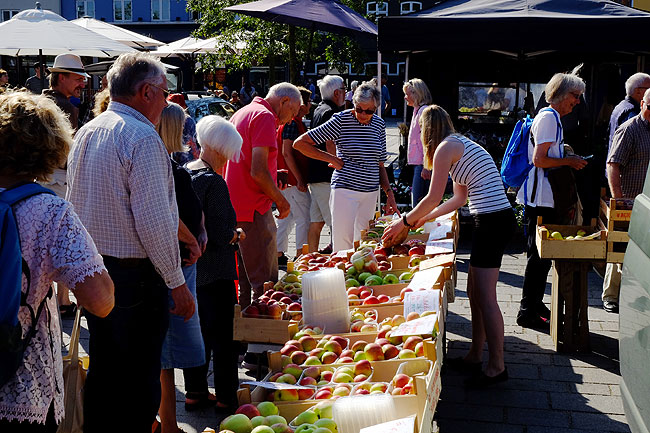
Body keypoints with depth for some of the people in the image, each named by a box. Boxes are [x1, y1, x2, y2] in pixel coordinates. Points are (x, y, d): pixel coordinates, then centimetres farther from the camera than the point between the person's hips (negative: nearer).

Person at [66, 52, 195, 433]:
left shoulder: (85, 133, 10)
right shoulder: (142, 138, -17)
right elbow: (153, 222, -21)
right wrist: (177, 283, -13)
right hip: (135, 275, -9)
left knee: (103, 371, 19)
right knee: (139, 381, 2)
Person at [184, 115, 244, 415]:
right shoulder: (212, 182, -19)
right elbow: (221, 235, -21)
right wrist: (237, 235, 0)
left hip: (187, 269, 8)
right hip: (214, 272, -8)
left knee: (197, 331, 18)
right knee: (222, 337, 4)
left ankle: (195, 393, 27)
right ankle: (226, 398, 13)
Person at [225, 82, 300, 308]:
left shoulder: (242, 113, 19)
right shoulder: (264, 117, -12)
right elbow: (258, 172, -21)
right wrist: (282, 201, -9)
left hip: (234, 208, 10)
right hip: (253, 212, -10)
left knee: (246, 280, 17)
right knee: (266, 283, -6)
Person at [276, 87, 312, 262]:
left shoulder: (294, 122, 16)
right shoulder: (293, 123, -15)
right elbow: (287, 153, -21)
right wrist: (300, 180, -20)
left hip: (287, 180, 10)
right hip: (294, 181, -10)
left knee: (287, 217, 14)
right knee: (304, 218, -5)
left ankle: (279, 255, 18)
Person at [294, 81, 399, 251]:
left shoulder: (379, 124, 8)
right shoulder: (341, 120, -8)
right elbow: (300, 143, -9)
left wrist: (389, 193, 7)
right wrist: (332, 159, -8)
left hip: (371, 192, 5)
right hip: (345, 190, -5)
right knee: (343, 245, -6)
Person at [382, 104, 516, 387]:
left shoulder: (445, 147, -8)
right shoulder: (461, 144, 22)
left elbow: (434, 198, -10)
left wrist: (404, 222, 3)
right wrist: (425, 218, 28)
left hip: (491, 222, -10)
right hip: (498, 219, 10)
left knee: (485, 296, -7)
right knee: (475, 292, 15)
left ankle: (497, 366, 0)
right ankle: (474, 356, 23)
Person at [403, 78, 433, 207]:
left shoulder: (424, 111, -12)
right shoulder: (417, 110, 18)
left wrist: (426, 166, -21)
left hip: (422, 164, -10)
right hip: (418, 163, 10)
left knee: (418, 204, -10)